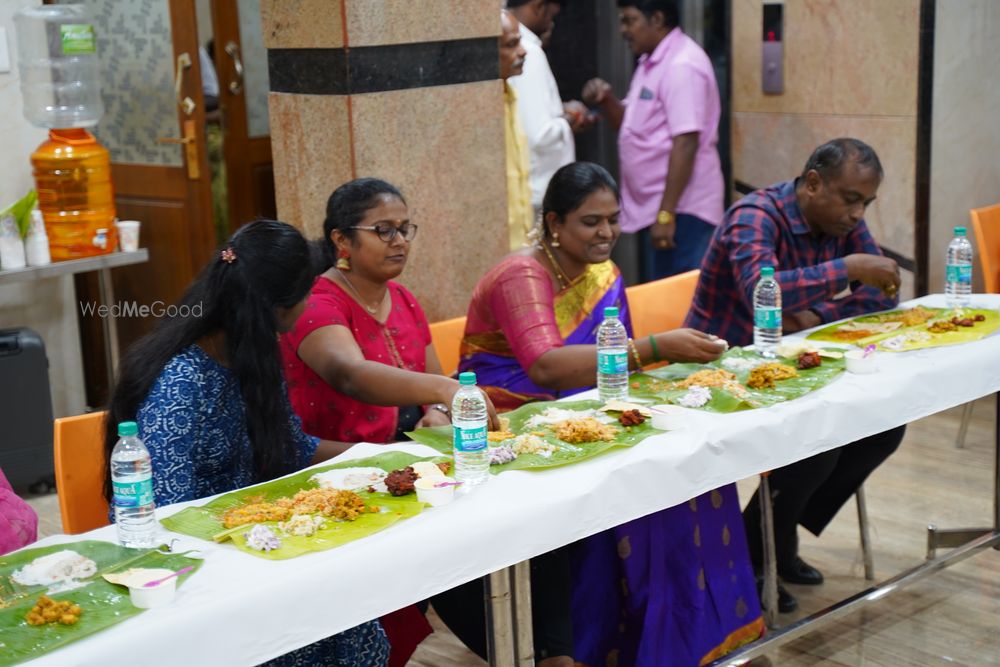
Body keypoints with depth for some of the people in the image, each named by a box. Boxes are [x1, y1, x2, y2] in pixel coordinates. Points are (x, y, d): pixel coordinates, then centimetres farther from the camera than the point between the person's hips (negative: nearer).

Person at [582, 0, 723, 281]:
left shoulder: (682, 66, -16)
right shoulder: (651, 63, 14)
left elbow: (686, 143, -22)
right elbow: (632, 125, 22)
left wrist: (666, 213, -25)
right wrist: (606, 101, 1)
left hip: (679, 209, -10)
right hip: (653, 206, 10)